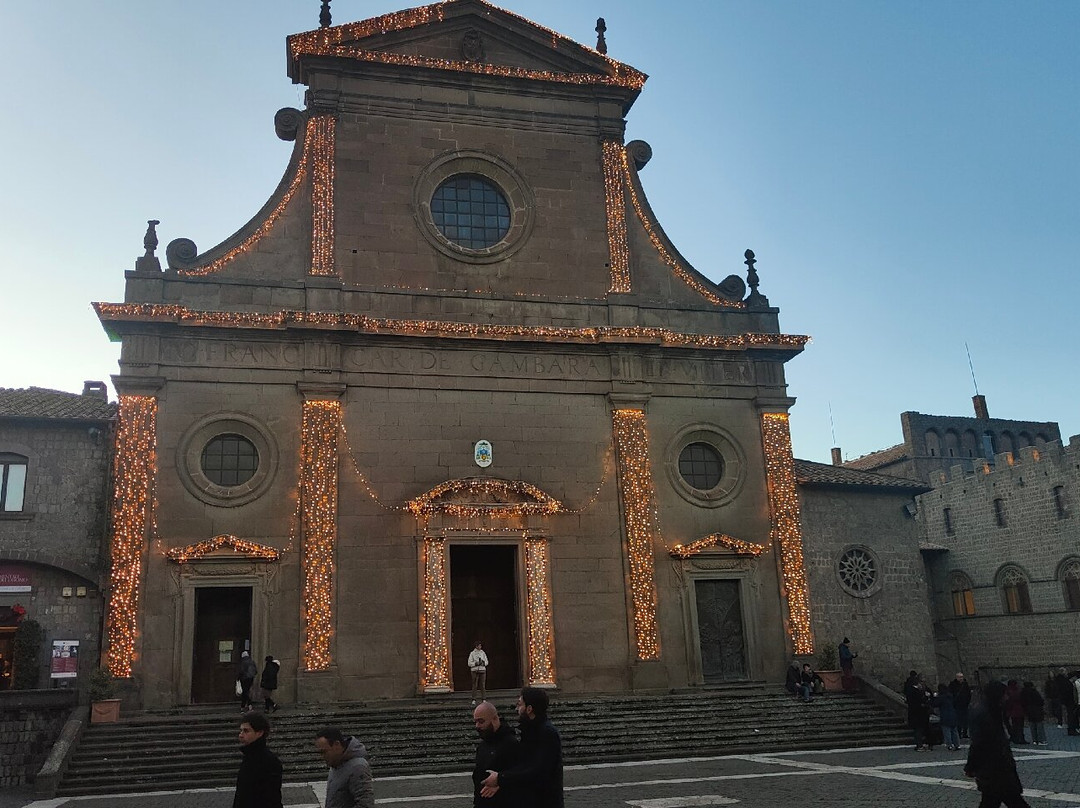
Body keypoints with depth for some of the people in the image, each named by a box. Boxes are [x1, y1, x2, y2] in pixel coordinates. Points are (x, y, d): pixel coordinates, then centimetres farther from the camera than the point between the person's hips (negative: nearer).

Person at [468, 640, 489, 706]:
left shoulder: (483, 653, 9)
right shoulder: (472, 653, 1)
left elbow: (486, 662, 8)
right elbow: (469, 663, -4)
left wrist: (483, 662, -13)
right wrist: (476, 663, -17)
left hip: (482, 670, 3)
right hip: (475, 671, -3)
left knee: (483, 685, 0)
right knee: (474, 685, -5)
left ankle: (483, 700, 4)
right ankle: (474, 700, -2)